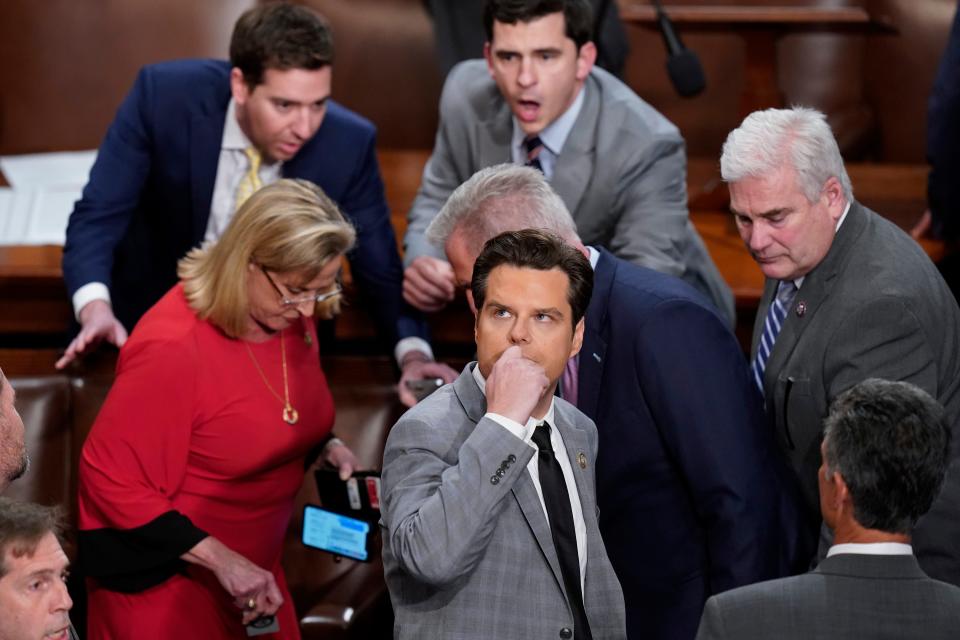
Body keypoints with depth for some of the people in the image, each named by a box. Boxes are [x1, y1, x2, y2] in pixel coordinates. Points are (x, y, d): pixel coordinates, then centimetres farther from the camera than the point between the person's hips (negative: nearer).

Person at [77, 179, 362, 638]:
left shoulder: (292, 314, -4)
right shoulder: (173, 347, -27)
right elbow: (111, 479, -23)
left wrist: (326, 446, -4)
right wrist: (218, 558, -25)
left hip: (253, 572, 7)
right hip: (159, 585, -7)